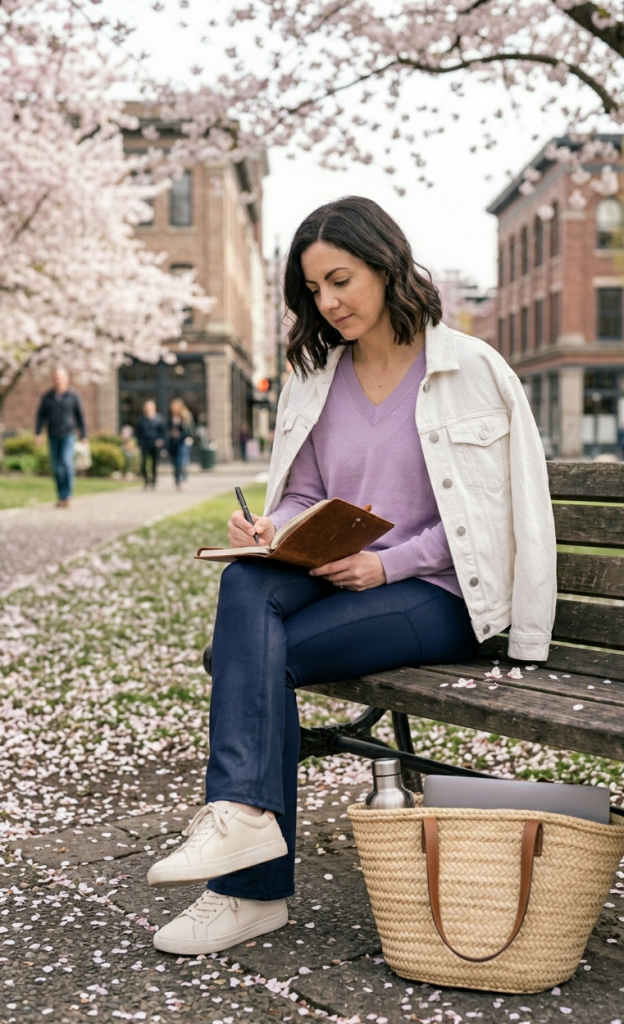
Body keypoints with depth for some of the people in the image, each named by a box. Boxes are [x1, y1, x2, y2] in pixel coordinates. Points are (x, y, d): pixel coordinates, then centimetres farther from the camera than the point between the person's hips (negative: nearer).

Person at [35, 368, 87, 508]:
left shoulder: (73, 396, -2)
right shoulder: (47, 397, 3)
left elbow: (80, 416, 2)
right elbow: (41, 416, 4)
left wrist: (84, 436, 1)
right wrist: (38, 433, -7)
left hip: (68, 435, -3)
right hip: (53, 436, 3)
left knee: (66, 462, -18)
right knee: (56, 467, 4)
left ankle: (66, 496, -15)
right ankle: (61, 495, 14)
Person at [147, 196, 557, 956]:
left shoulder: (472, 372, -2)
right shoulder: (312, 381, 13)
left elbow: (493, 513, -5)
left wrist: (388, 563, -16)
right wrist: (269, 530, -9)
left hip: (438, 592, -5)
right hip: (339, 579, 5)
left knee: (253, 653, -26)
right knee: (248, 585, -30)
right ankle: (246, 817, -33)